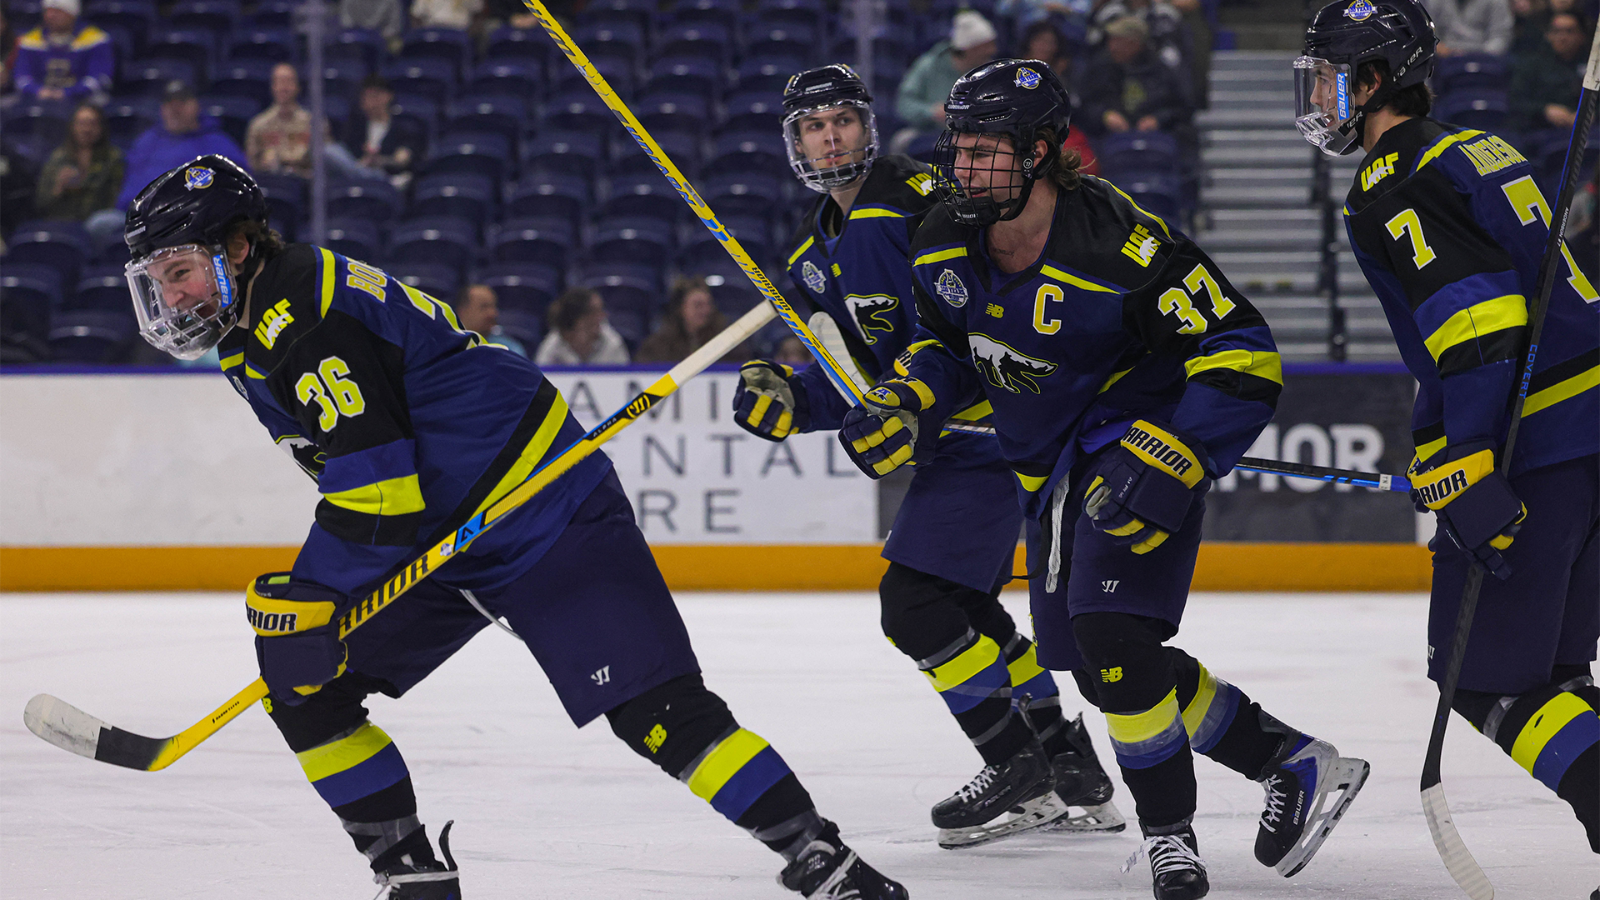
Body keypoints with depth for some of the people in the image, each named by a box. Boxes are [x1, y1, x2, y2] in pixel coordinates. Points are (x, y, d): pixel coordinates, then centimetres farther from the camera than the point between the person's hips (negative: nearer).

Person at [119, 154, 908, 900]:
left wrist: (305, 600, -26)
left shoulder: (302, 311, -21)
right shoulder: (252, 334, 10)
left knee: (653, 708, -16)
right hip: (437, 529, 10)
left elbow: (372, 480, -28)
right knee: (297, 682, 1)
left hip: (545, 514, -10)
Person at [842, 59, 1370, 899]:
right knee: (1096, 668, 11)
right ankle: (1296, 765, 25)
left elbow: (1244, 361, -26)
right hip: (1051, 473, 8)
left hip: (1139, 452, -8)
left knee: (1110, 634, -23)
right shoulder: (943, 245, -7)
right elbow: (947, 338, 15)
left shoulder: (1119, 246, -28)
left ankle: (1168, 831, -6)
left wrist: (1161, 466, -33)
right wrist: (906, 403, -4)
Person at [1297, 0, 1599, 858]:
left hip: (1530, 448, -9)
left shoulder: (1392, 188, -11)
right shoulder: (1476, 149, 19)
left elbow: (1474, 321, -22)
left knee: (1485, 679, -5)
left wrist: (1469, 481, -25)